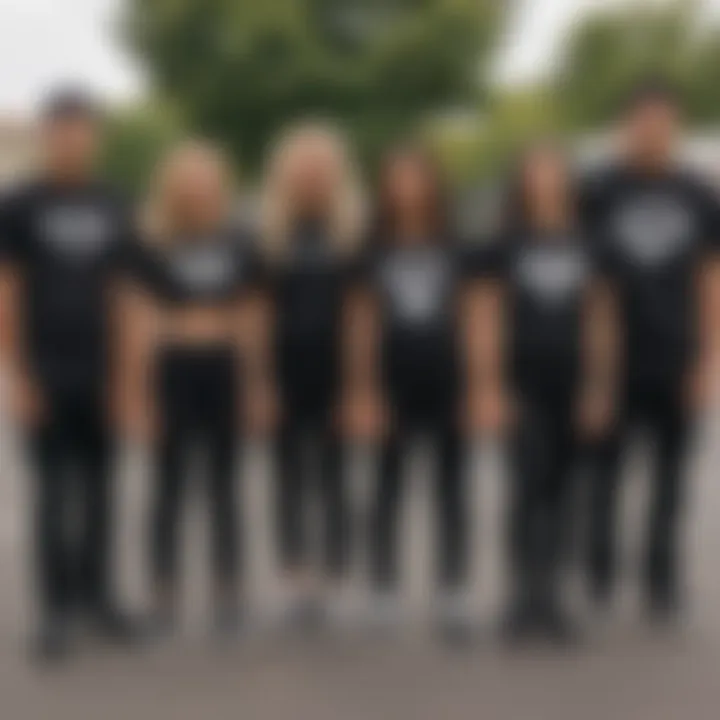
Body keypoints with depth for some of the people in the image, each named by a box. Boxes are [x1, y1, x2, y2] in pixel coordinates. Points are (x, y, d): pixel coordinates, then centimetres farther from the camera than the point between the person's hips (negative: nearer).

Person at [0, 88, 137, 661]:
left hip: (104, 373, 3)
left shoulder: (114, 208, 7)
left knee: (98, 488, 9)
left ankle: (95, 594, 22)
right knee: (54, 491, 2)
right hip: (47, 376, -3)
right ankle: (57, 608, 11)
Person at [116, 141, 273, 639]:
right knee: (170, 489, 6)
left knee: (223, 489, 10)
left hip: (224, 378, 2)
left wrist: (258, 387, 9)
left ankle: (229, 598, 18)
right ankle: (165, 598, 17)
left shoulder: (239, 248, 2)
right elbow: (138, 325, -6)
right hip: (172, 378, -2)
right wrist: (135, 394, -9)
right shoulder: (150, 248, -6)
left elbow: (252, 323, 9)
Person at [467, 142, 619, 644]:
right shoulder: (505, 245, 2)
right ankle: (526, 596, -4)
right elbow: (489, 319, 0)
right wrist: (490, 389, -6)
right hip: (525, 384, -2)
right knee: (529, 485, -9)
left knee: (560, 489, 6)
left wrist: (600, 388, 2)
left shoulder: (586, 245, 9)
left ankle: (550, 597, 14)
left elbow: (601, 319, 9)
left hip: (573, 385, 3)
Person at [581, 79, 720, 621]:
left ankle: (663, 584, 18)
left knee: (671, 476, 7)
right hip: (611, 363, -2)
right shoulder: (598, 194, 0)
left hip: (676, 365, 2)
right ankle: (599, 577, 17)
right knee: (604, 472, 4)